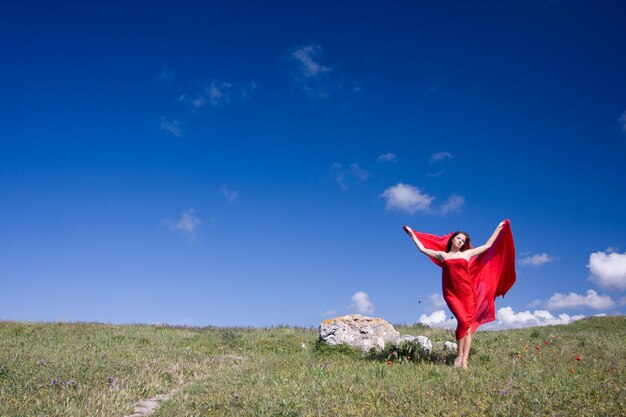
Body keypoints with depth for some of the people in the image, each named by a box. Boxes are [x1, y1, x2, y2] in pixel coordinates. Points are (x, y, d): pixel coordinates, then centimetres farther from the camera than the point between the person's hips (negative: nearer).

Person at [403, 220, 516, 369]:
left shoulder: (467, 254, 14)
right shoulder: (442, 255, 13)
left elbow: (488, 246, 19)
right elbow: (423, 249, 17)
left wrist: (499, 229, 21)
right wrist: (412, 235, 19)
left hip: (467, 293, 2)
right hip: (451, 293, -2)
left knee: (468, 326, -3)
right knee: (463, 321, -20)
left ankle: (464, 361, -1)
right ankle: (459, 355, -5)